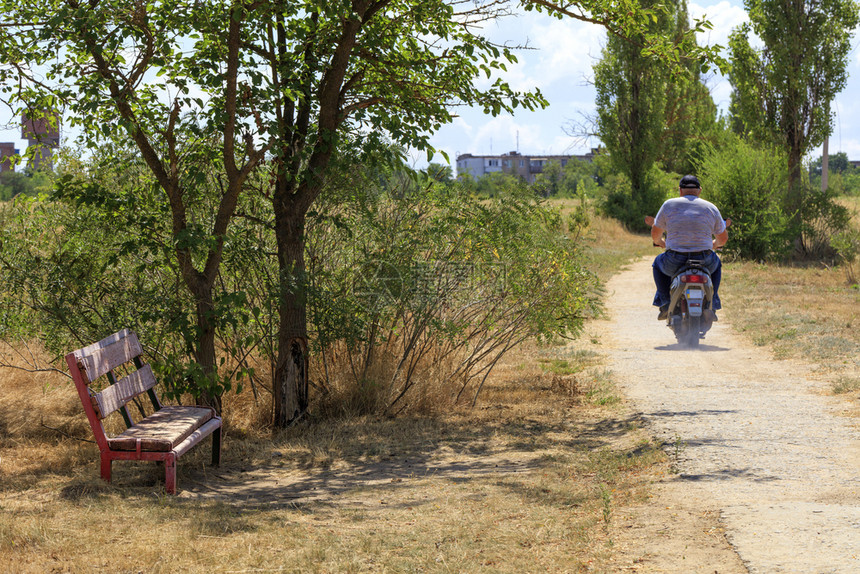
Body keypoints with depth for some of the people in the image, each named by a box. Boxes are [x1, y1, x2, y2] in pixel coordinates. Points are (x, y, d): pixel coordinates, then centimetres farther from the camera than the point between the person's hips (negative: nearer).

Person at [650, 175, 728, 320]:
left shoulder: (669, 205, 2)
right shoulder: (711, 208, 6)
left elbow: (655, 234, 10)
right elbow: (723, 238, 14)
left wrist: (660, 242, 34)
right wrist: (714, 245, 38)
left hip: (674, 262, -1)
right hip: (704, 261, 1)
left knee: (658, 262, 34)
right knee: (716, 264, 37)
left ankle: (665, 304, 22)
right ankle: (711, 305, 26)